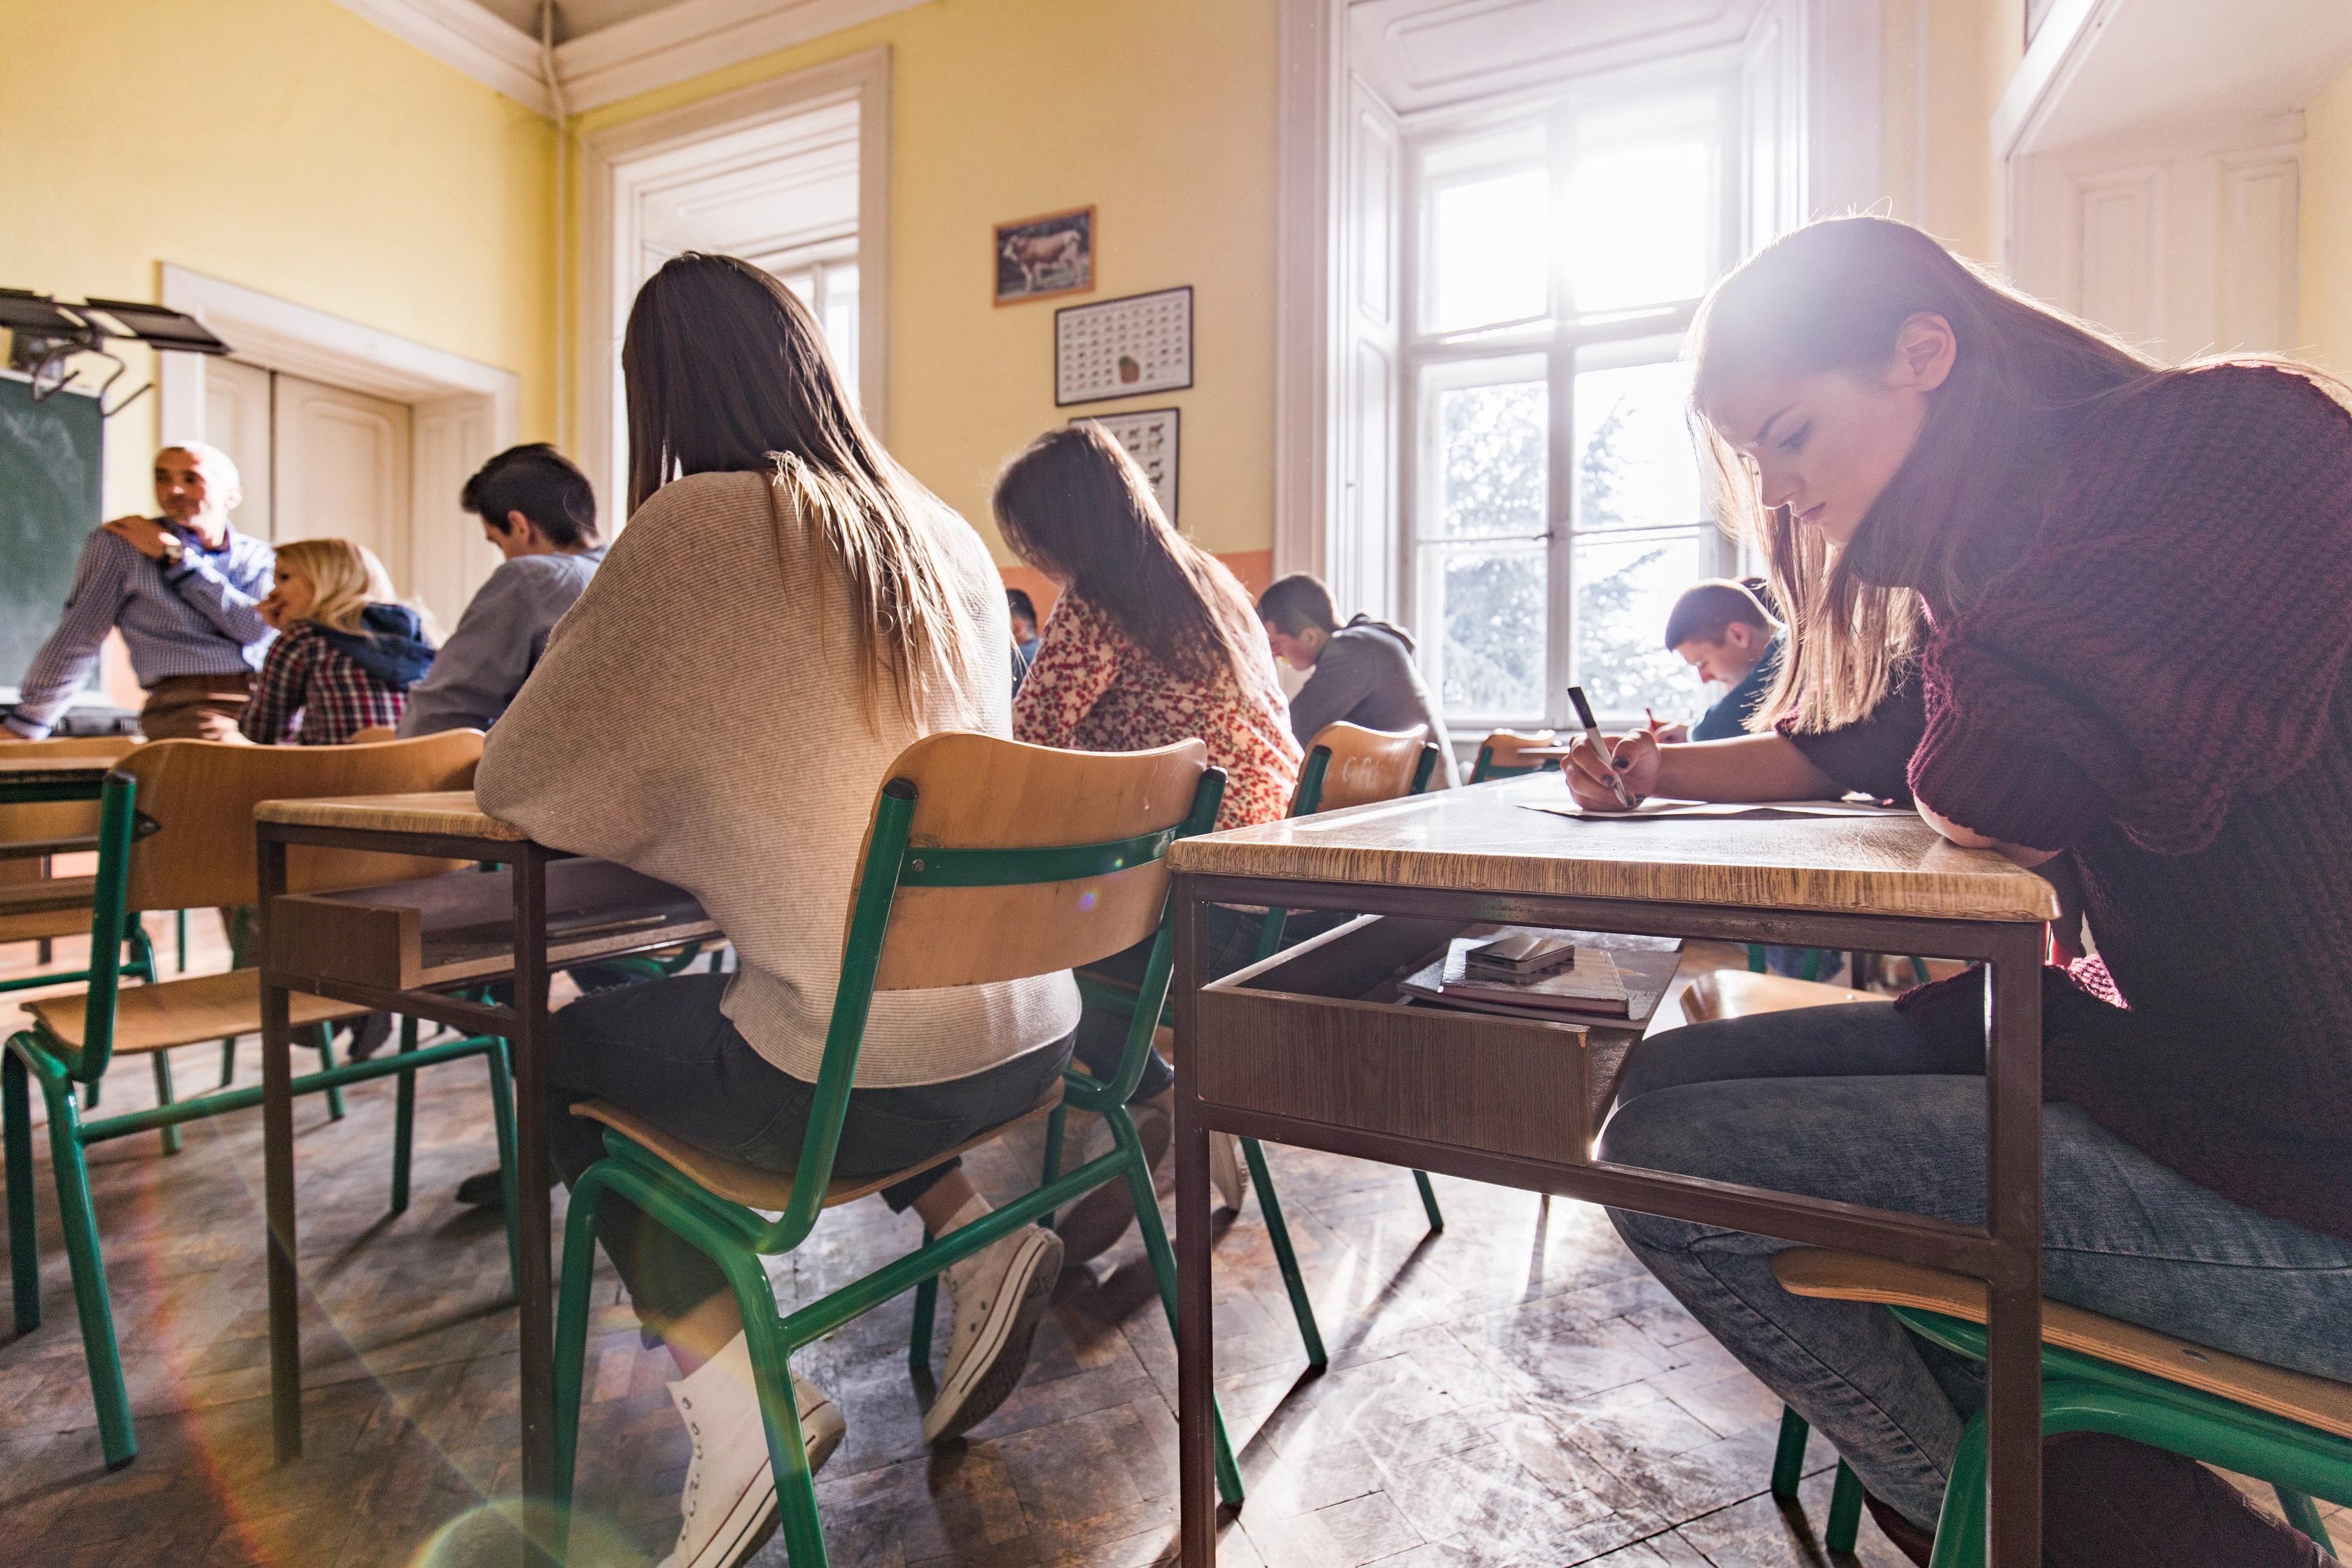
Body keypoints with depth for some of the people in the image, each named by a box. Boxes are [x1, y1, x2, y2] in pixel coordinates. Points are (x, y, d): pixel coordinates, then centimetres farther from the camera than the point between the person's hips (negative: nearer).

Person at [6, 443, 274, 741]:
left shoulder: (256, 555, 18)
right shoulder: (120, 542, 13)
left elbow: (258, 629, -1)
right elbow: (75, 639, 14)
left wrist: (175, 556, 2)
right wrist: (24, 727, 15)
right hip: (191, 702, -2)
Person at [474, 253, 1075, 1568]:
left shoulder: (700, 526, -9)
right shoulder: (946, 535, 9)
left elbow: (517, 786, -1)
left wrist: (643, 777, 18)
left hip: (868, 1076, -6)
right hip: (1031, 1039, 7)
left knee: (561, 1051, 21)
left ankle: (733, 1387, 11)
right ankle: (974, 1232, 20)